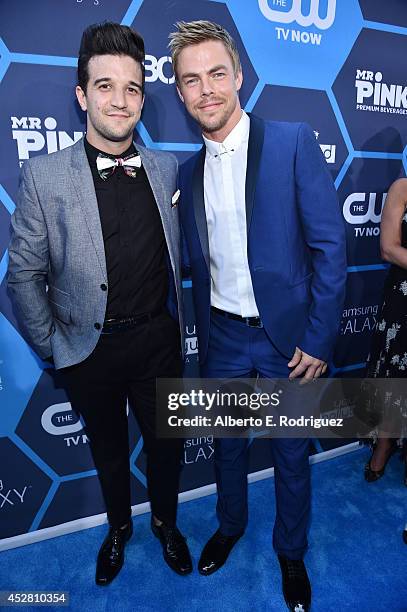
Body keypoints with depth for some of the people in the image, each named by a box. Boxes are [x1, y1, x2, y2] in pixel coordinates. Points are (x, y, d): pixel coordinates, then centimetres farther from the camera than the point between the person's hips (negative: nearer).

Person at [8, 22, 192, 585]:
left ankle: (165, 522, 51)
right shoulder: (44, 176, -10)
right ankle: (119, 527, 53)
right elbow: (24, 274, -5)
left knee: (165, 444, 19)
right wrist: (52, 346, -4)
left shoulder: (168, 168, -2)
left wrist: (176, 321, 6)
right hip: (89, 350, -1)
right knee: (108, 449, 22)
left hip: (157, 342, 2)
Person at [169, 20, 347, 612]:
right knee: (227, 443, 22)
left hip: (287, 336, -3)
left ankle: (291, 551, 42)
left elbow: (330, 244, -11)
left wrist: (319, 339, -14)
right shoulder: (189, 170, 6)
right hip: (222, 338, 4)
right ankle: (230, 525, 50)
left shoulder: (293, 141, -7)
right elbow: (199, 265, 9)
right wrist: (205, 335, 10)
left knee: (291, 453, 15)